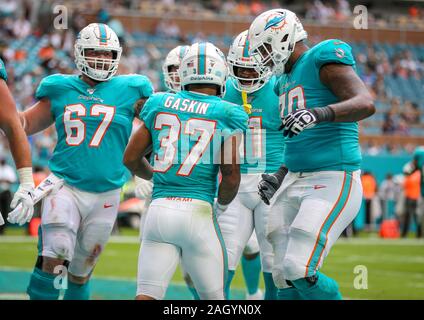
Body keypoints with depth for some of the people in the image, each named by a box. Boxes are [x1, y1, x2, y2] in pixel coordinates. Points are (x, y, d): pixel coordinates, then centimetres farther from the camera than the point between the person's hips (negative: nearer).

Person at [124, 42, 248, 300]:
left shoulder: (160, 104, 9)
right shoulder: (227, 114, -1)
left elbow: (131, 158, 13)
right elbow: (231, 176, -7)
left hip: (159, 210, 3)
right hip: (198, 212, -3)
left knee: (147, 296, 2)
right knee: (213, 298, 13)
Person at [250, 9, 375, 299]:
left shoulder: (324, 59, -9)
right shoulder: (288, 78, 19)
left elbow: (366, 104, -24)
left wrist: (319, 113, -39)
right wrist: (280, 179, 18)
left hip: (333, 183, -9)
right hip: (297, 182, 9)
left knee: (300, 272, -18)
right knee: (285, 277, 5)